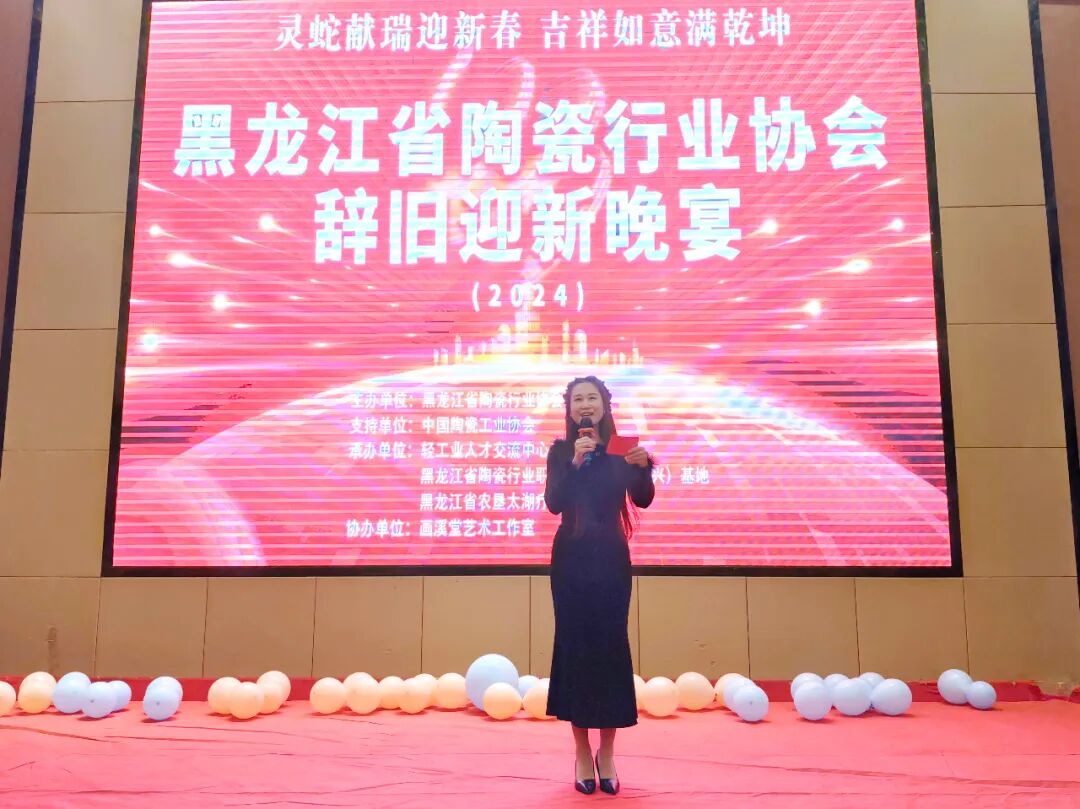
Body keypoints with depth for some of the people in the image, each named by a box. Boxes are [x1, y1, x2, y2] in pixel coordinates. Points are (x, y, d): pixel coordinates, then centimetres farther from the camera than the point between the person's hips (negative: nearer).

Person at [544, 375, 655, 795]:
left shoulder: (621, 449, 2)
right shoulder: (561, 450, 0)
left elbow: (642, 500, -8)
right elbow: (554, 503, -12)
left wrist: (643, 466, -26)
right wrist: (575, 462, -24)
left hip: (611, 558, 1)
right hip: (571, 558, 0)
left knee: (612, 645, 0)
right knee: (574, 645, 1)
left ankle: (607, 753, 11)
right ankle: (582, 753, 10)